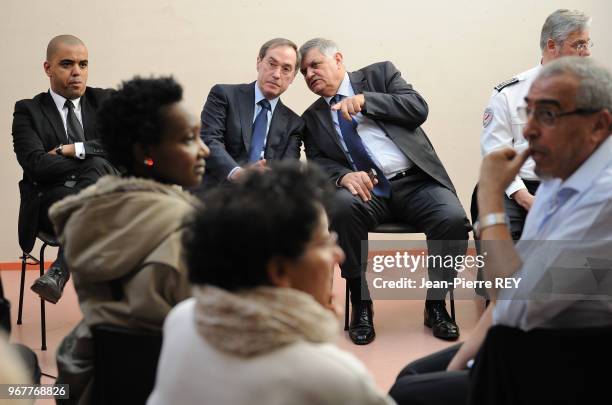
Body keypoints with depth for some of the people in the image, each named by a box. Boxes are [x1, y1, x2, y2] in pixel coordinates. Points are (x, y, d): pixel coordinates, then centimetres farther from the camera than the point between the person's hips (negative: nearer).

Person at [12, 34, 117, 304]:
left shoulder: (106, 101, 13)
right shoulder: (28, 111, 7)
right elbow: (37, 165, -10)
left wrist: (71, 150, -9)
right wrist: (98, 154, -9)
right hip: (50, 204, -2)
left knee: (96, 167, -32)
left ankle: (59, 272, -38)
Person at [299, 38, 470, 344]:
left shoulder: (379, 74, 13)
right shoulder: (312, 118, 19)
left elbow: (419, 109, -1)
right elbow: (317, 163, 6)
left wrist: (364, 100, -12)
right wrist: (343, 176, -17)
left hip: (415, 181, -1)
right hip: (367, 191, 1)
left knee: (453, 218, -30)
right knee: (342, 207, -34)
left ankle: (436, 304, -6)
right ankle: (361, 304, -17)